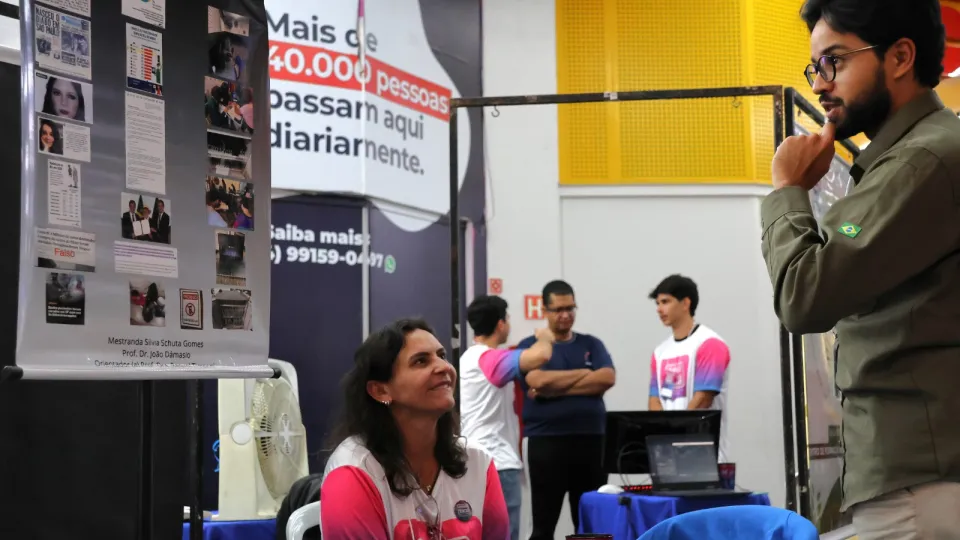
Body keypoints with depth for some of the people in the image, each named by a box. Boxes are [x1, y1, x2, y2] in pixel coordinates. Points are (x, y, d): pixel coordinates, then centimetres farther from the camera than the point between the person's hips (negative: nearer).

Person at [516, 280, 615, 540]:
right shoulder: (530, 346, 4)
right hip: (546, 442, -3)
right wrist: (583, 373, -4)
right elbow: (538, 381, -15)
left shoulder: (591, 344, 12)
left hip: (591, 440, 3)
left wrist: (555, 388, -11)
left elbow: (607, 379, -6)